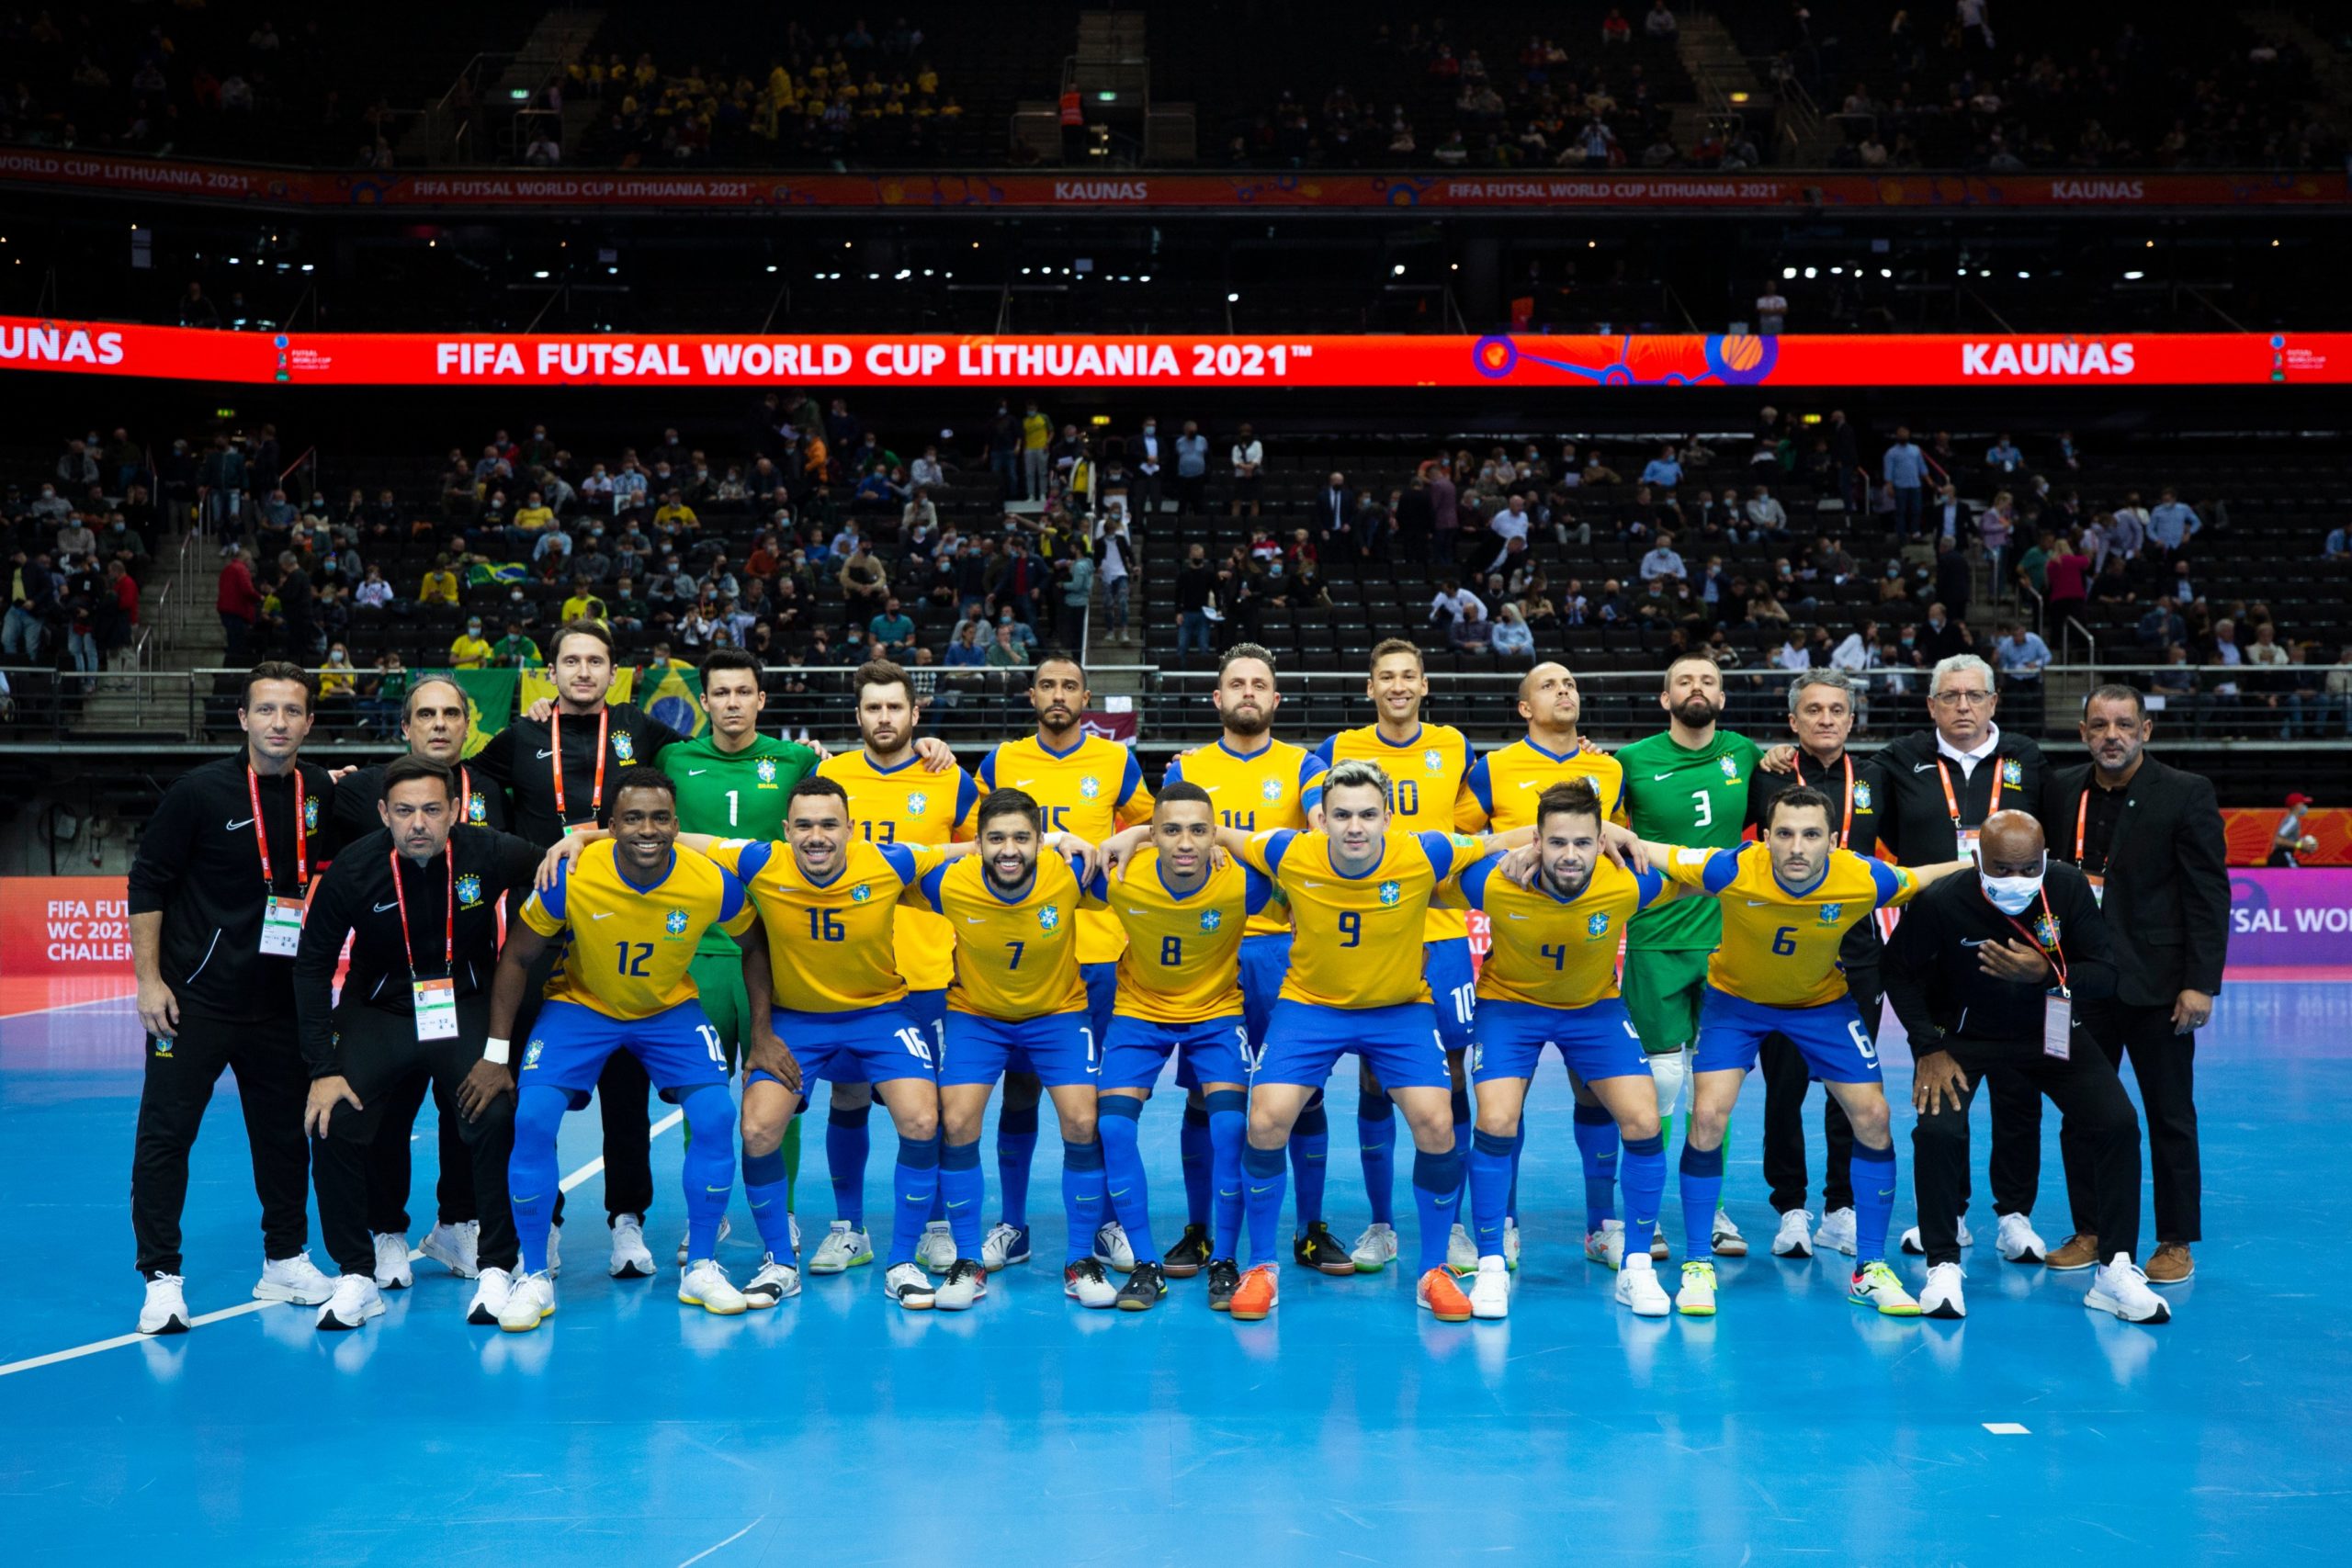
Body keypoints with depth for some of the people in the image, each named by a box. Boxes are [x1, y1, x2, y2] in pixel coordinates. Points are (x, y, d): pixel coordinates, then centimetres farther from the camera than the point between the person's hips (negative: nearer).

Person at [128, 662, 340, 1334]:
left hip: (281, 1002, 4)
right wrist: (149, 979, -10)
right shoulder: (200, 791, -10)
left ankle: (285, 1262, 24)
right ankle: (161, 1278, 9)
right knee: (165, 1134, -1)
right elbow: (147, 882, -6)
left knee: (285, 1136, 11)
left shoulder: (323, 793, 1)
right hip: (195, 999, -4)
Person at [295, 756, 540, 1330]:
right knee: (333, 1122, -17)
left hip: (468, 1008, -1)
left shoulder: (492, 854, -18)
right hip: (377, 1010, 1)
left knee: (496, 1119, -22)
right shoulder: (353, 869, -16)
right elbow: (312, 964, -5)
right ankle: (357, 1275, 2)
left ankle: (495, 1269, -3)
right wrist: (322, 1069, -9)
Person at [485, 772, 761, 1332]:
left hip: (670, 1009, 1)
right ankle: (534, 1279, 0)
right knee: (532, 1118, -18)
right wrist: (495, 1053, -10)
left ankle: (701, 1270, 3)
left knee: (716, 1115, -16)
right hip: (581, 1004, -1)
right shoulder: (569, 877, -26)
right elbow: (517, 957, -11)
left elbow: (757, 945, -3)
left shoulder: (712, 883, -24)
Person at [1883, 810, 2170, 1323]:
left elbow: (2106, 974, -18)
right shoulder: (1940, 901, -27)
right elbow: (1900, 970, -11)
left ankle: (2116, 1272, 4)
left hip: (2048, 1029, 2)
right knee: (1936, 1130, -24)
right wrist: (1928, 1048, -16)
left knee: (2118, 1125, -12)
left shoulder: (2069, 887, -21)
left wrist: (2045, 974, -39)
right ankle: (1944, 1268, -4)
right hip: (1962, 1033, -2)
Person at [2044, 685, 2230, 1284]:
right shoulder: (2062, 790, 5)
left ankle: (2176, 1241, 19)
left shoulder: (2187, 793, -6)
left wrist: (2201, 982, -13)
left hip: (2156, 983, -3)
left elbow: (2209, 895, -7)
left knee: (2171, 1117, 7)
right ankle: (2092, 1231, 21)